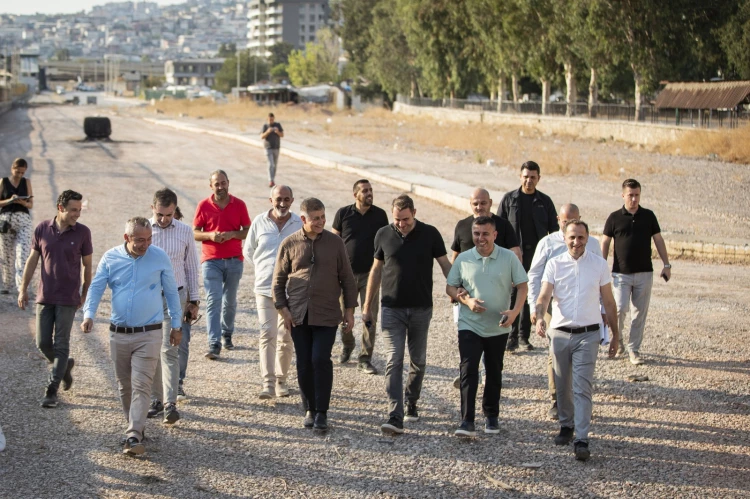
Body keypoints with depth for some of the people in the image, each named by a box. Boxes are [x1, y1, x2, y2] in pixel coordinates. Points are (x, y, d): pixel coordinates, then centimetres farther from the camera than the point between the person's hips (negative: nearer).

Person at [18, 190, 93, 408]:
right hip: (45, 296, 2)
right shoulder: (42, 229, -1)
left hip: (68, 299, -2)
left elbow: (87, 265, 3)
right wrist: (23, 289, 5)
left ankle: (52, 390, 3)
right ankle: (65, 365, 33)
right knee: (43, 343, 4)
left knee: (61, 344, -3)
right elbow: (32, 260, 7)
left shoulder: (82, 233, -5)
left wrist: (85, 294, 6)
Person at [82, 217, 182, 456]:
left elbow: (171, 292, 6)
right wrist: (88, 314, -18)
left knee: (142, 385, -10)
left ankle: (134, 436, -13)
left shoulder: (160, 257, -3)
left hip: (149, 334, -3)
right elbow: (96, 288, 0)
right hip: (119, 334, 3)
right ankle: (134, 424, 31)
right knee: (124, 385, 14)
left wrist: (176, 325, 8)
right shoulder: (110, 258, -1)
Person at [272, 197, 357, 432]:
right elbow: (278, 280, 7)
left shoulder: (335, 243, 2)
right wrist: (283, 309, -1)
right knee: (304, 364, 5)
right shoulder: (289, 244, 2)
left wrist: (349, 310, 4)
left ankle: (322, 413, -4)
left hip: (326, 315, -1)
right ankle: (310, 410, 18)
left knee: (321, 360, -11)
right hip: (298, 316, 1)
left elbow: (347, 278, 7)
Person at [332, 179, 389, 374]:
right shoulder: (343, 213, -1)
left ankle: (365, 359, 6)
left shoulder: (380, 215, 2)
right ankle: (347, 345, 36)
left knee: (370, 318, -3)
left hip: (370, 274, 0)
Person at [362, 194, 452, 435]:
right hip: (392, 308, 0)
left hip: (421, 308, 0)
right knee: (393, 362, -10)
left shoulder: (430, 234, -3)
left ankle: (411, 404, 32)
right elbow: (376, 270, 10)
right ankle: (395, 417, -16)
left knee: (418, 361, 12)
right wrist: (367, 305, 12)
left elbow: (445, 265, 4)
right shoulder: (384, 235, 1)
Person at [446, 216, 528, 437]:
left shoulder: (509, 258, -3)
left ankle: (491, 417, 30)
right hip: (469, 326, -1)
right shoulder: (463, 259, -1)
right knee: (468, 372, -12)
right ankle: (467, 422, -15)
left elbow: (522, 286, 0)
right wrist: (466, 300, -14)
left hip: (498, 327, 1)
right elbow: (450, 287, 6)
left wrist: (515, 311, -16)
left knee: (494, 373, 14)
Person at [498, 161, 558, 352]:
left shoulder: (544, 201, 6)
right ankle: (512, 335, -4)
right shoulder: (509, 199, 4)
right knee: (513, 295, -7)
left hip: (536, 255, 1)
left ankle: (523, 336, 13)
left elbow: (554, 230, 10)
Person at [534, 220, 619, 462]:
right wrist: (540, 317, -29)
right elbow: (544, 296, -8)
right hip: (560, 333, 2)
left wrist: (615, 334, 10)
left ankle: (581, 440, -13)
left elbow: (609, 302, 9)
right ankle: (566, 426, 32)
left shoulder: (599, 264, 2)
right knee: (563, 386, 12)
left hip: (588, 335, -2)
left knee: (583, 388, -10)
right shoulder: (554, 264, 1)